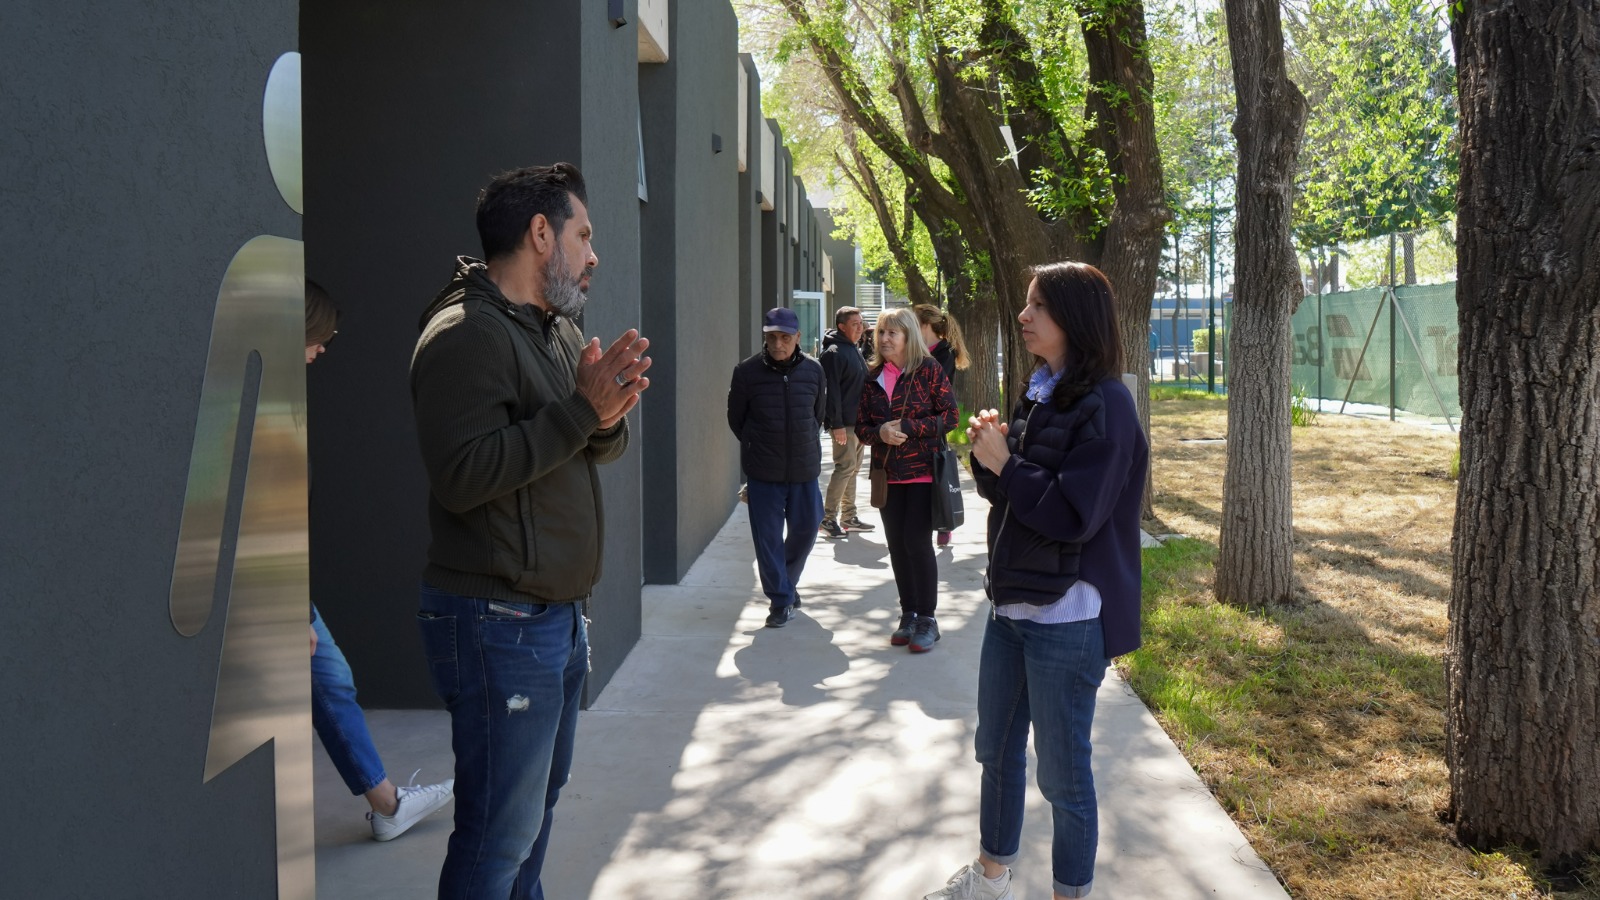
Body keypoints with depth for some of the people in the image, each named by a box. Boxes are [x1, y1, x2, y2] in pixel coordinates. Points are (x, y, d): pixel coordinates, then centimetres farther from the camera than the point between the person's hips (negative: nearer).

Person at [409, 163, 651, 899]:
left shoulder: (560, 329, 13)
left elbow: (599, 454, 15)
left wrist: (607, 417, -9)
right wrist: (579, 410, -23)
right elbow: (460, 475, -27)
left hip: (558, 612, 10)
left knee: (541, 794, 21)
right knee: (503, 829, -1)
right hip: (497, 623, -9)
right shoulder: (466, 334, -16)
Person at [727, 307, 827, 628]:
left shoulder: (813, 370, -1)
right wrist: (757, 448, 8)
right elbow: (736, 419, 5)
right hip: (762, 472, -2)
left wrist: (804, 444, 11)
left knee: (806, 528, 12)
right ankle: (781, 600, 14)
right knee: (768, 538, 0)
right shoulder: (746, 372, -8)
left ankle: (786, 583, 36)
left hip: (804, 468, 2)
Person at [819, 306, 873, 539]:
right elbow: (831, 390, -19)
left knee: (853, 468, 13)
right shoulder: (834, 353, -13)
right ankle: (828, 518, -2)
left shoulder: (855, 351, 17)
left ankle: (848, 517, 20)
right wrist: (836, 423, -23)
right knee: (845, 467, -9)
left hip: (858, 421, 9)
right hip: (844, 423, -9)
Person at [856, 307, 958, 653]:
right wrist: (880, 432, -11)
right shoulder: (872, 377, 8)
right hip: (888, 474, 5)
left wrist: (908, 427, -17)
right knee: (897, 545, 9)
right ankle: (909, 615, 22)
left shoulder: (928, 370, -6)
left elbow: (950, 416, -8)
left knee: (917, 542, -7)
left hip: (923, 471, -5)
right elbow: (861, 426, 11)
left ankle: (927, 619, 6)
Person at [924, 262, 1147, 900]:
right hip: (1012, 603, 9)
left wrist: (1003, 463, -14)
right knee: (996, 750, 21)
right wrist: (989, 452, -5)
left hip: (1066, 619, -9)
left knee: (1062, 775, 5)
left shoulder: (1104, 404, -17)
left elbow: (1072, 515, -23)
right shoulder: (1038, 394, 9)